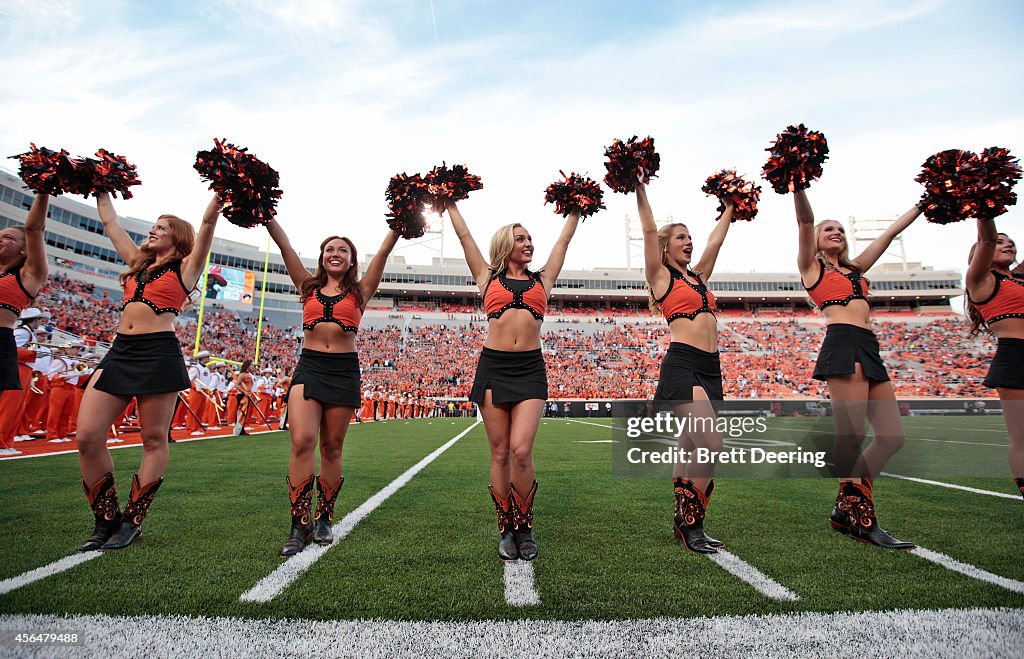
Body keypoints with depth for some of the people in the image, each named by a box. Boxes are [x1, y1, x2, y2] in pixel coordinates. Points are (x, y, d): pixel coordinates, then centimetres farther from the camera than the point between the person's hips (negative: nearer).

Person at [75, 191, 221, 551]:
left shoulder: (185, 268, 7)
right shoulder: (137, 262, 22)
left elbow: (208, 222, -2)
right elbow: (110, 222, 33)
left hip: (159, 353, -6)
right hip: (120, 350, 6)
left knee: (153, 439, 0)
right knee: (87, 437, -2)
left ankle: (133, 521, 12)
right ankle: (106, 520, 12)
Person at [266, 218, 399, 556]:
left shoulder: (359, 291, 10)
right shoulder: (309, 287, 14)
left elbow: (384, 251, 5)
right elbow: (284, 244, 11)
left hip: (344, 370, -1)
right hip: (309, 367, 1)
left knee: (331, 447, 5)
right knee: (302, 442, -13)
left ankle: (323, 519, 19)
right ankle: (300, 525, -4)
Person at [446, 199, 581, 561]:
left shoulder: (541, 280, 17)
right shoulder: (489, 277, 13)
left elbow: (564, 240, 25)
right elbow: (464, 236, 18)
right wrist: (450, 202, 26)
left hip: (530, 369, 0)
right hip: (493, 367, 0)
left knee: (520, 450, -11)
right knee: (500, 453, 3)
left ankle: (524, 527, 10)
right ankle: (506, 530, 18)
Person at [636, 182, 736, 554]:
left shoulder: (698, 276, 20)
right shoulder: (661, 276, 2)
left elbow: (716, 239, 31)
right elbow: (648, 229, -4)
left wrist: (729, 207, 39)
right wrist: (639, 188, -5)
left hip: (711, 367, 7)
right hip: (682, 365, -7)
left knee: (691, 450, 10)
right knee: (711, 444, -17)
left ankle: (684, 523, 19)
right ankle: (690, 522, -1)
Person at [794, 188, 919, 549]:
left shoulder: (855, 268, 30)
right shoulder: (811, 266, 11)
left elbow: (891, 231, 34)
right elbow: (804, 221, -2)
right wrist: (797, 185, -13)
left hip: (869, 350, 8)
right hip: (842, 345, -8)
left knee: (892, 436, 2)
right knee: (851, 434, -11)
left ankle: (845, 509, 11)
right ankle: (863, 521, -1)